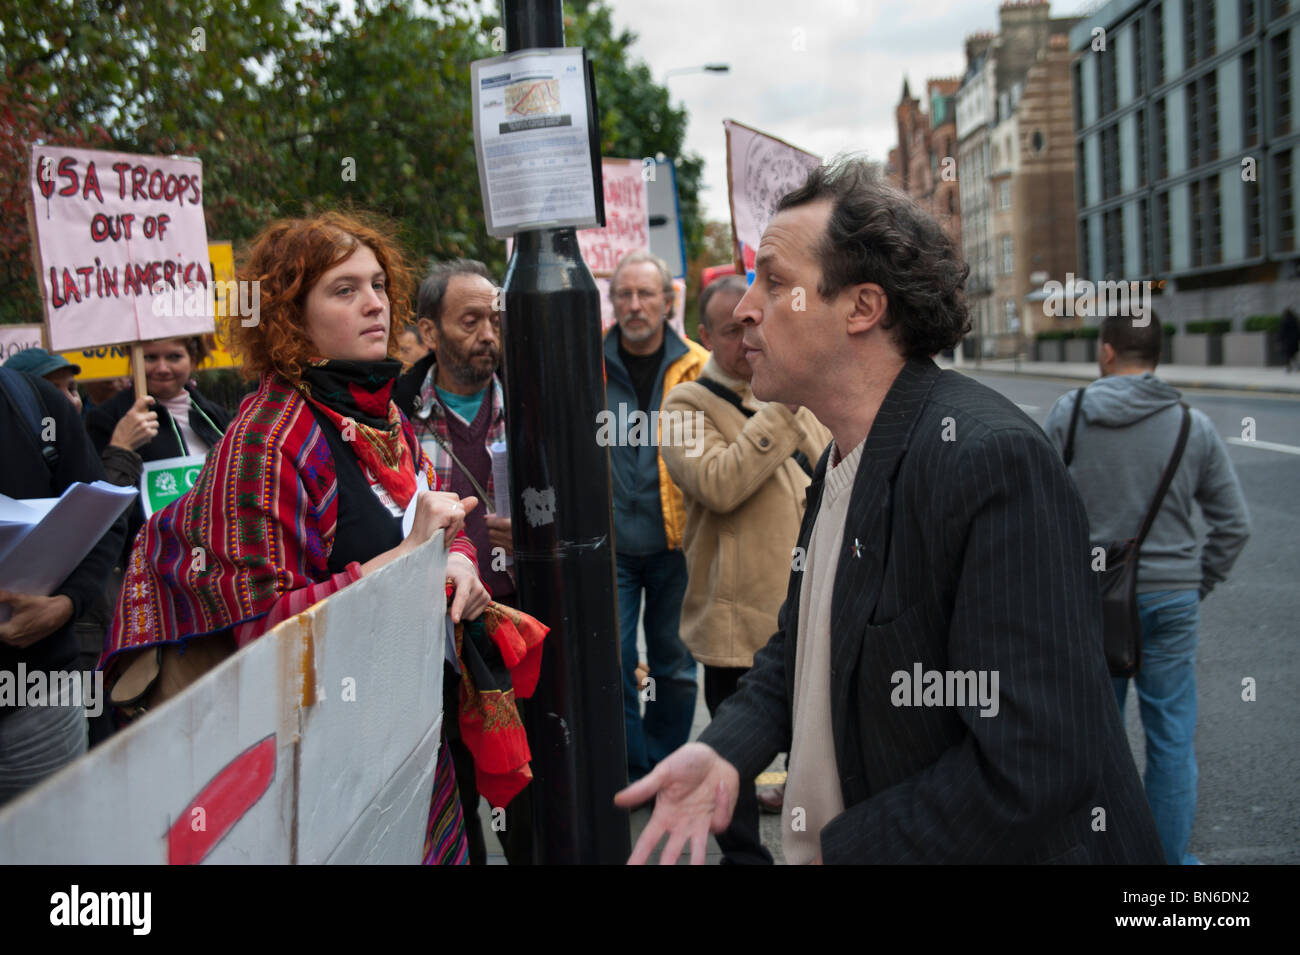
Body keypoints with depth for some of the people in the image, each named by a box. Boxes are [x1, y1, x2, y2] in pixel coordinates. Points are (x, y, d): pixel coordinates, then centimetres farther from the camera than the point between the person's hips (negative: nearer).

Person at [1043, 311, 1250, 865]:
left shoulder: (1067, 415, -6)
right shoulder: (1194, 425, -2)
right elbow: (1234, 524, 1)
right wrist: (1197, 585, 11)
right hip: (1170, 600, 0)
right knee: (1171, 739, 10)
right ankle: (1170, 857, 18)